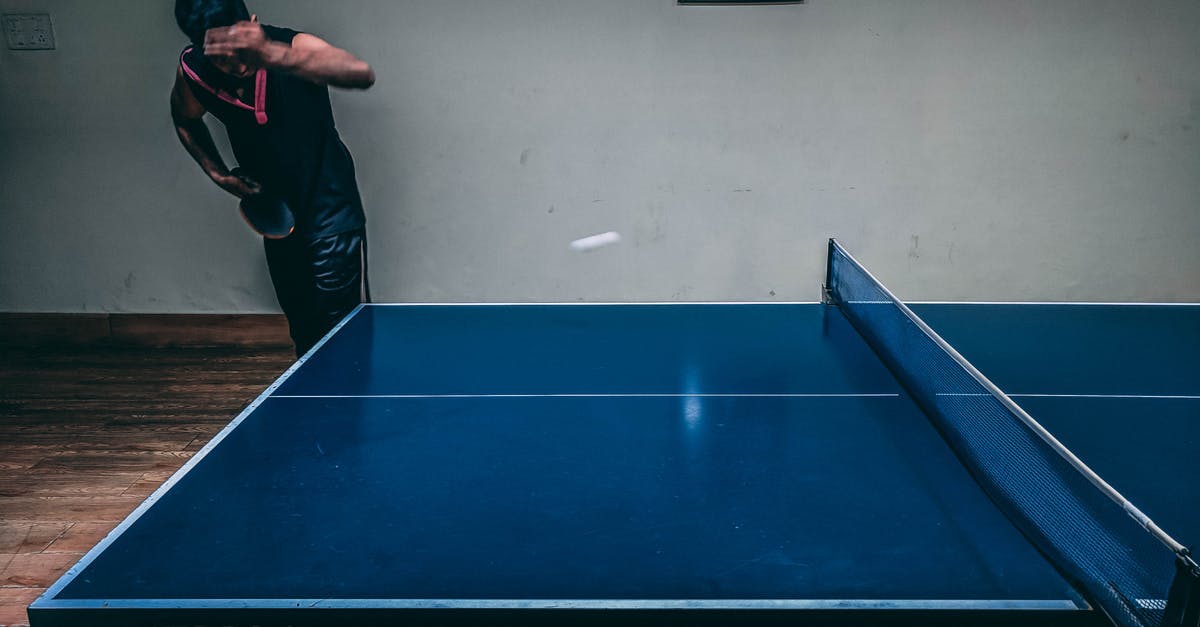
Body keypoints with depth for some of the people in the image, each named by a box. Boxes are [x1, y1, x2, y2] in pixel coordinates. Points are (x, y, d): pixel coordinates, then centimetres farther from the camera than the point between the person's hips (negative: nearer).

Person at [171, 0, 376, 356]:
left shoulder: (295, 47, -25)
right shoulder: (193, 73, -12)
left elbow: (363, 74, -48)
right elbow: (186, 121, 13)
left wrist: (273, 54, -61)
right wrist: (218, 174, -2)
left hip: (330, 212, -5)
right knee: (303, 332, 18)